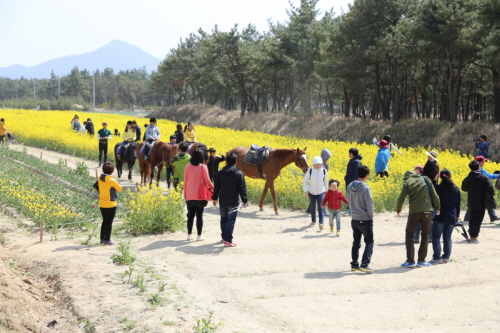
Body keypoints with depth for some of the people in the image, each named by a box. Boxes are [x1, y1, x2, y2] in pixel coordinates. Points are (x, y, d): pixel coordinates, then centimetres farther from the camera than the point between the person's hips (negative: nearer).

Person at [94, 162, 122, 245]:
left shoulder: (100, 179, -1)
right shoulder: (112, 180, -19)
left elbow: (96, 186, 15)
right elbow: (119, 189, -6)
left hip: (102, 204, 6)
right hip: (111, 204, -6)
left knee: (104, 221, 17)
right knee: (109, 222, 2)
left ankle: (102, 239, 20)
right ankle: (107, 240, 4)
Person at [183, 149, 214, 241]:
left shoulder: (187, 167, 1)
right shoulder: (203, 167, -9)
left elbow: (185, 181, 7)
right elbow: (207, 181, -7)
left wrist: (185, 193, 18)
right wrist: (214, 189, 8)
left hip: (190, 195, 3)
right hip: (200, 195, -3)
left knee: (190, 215, 10)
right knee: (199, 215, 3)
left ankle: (189, 235, 13)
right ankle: (199, 235, 6)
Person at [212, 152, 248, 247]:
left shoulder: (220, 173, 3)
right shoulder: (239, 174, -9)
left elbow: (216, 187, 9)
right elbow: (242, 188, -9)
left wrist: (215, 198, 20)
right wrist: (245, 200, -3)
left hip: (222, 201, 4)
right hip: (233, 202, -4)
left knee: (223, 220, 17)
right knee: (231, 221, -3)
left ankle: (224, 237, 28)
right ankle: (227, 240, -7)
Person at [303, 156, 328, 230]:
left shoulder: (324, 171, -9)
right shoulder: (310, 171, -13)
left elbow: (326, 182, 6)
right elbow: (305, 181, -3)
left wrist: (326, 191, 13)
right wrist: (305, 191, -8)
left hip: (321, 193, -1)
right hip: (311, 193, 1)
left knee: (320, 207, -14)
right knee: (312, 207, 13)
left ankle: (321, 223, -21)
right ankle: (313, 221, 34)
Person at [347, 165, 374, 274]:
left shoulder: (350, 187, -1)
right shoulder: (365, 188, -21)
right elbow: (370, 205, -18)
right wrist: (371, 216, -2)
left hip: (354, 219, 6)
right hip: (365, 220, -6)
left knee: (356, 243, 17)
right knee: (369, 243, 4)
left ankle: (354, 264, 20)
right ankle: (364, 265, -6)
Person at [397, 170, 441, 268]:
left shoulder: (407, 183, 1)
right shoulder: (425, 179, 5)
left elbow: (400, 199, -4)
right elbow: (435, 196, 2)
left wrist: (398, 210, 14)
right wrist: (437, 208, 16)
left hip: (414, 212, -2)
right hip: (427, 211, 2)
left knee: (409, 235, 11)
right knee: (425, 236, 14)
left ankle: (410, 261, 5)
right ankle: (421, 261, 12)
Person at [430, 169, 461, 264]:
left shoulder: (438, 188, -12)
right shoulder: (456, 189, 4)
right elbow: (458, 205, 11)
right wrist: (457, 215, 24)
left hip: (440, 217, -4)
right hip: (452, 217, 4)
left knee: (436, 237, 1)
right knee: (447, 238, 11)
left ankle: (437, 258, -5)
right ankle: (446, 257, 10)